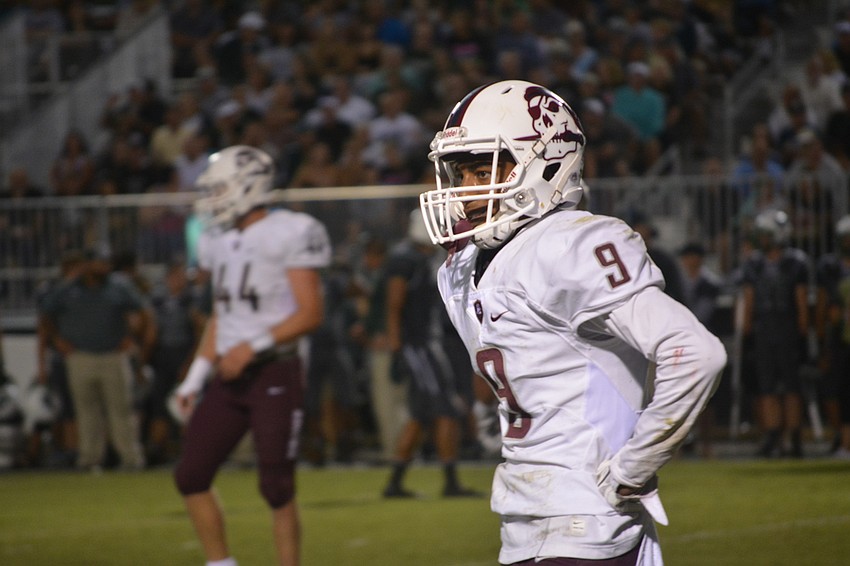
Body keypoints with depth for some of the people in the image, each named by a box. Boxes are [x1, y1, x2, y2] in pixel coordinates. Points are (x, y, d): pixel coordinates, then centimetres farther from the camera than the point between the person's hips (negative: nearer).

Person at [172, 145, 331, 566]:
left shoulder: (290, 235, -10)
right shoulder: (220, 241, 13)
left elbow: (310, 313, -14)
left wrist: (253, 346, -20)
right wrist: (196, 377, 15)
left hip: (275, 375, -7)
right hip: (229, 377, 7)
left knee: (277, 487, -6)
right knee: (190, 476, 2)